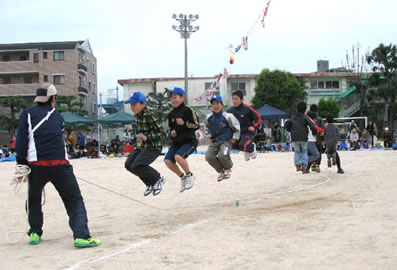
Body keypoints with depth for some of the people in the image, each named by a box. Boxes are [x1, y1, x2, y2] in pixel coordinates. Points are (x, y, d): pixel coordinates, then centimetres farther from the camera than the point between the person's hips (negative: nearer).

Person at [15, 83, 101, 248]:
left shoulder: (27, 114, 9)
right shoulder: (58, 117, 19)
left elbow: (21, 140, -2)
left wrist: (21, 164, -1)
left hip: (37, 165, 0)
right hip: (60, 164, 0)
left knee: (34, 200, 24)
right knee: (74, 200, 6)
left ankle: (35, 233, 22)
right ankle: (81, 236, -9)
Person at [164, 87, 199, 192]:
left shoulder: (188, 110, -8)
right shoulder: (171, 114, 11)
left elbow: (197, 125, -10)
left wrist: (184, 123, -22)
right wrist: (171, 132, 1)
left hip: (189, 141, -7)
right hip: (176, 142, 7)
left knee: (178, 156, -30)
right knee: (167, 160, -11)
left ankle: (189, 175, -4)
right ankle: (182, 177, 11)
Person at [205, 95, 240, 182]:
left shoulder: (227, 116, -12)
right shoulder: (209, 117, 0)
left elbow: (236, 127, 2)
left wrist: (234, 138, 0)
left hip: (226, 141, -4)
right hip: (214, 142, 4)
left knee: (222, 155, -29)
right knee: (209, 156, -17)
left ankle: (228, 168, 7)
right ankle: (220, 171, 10)